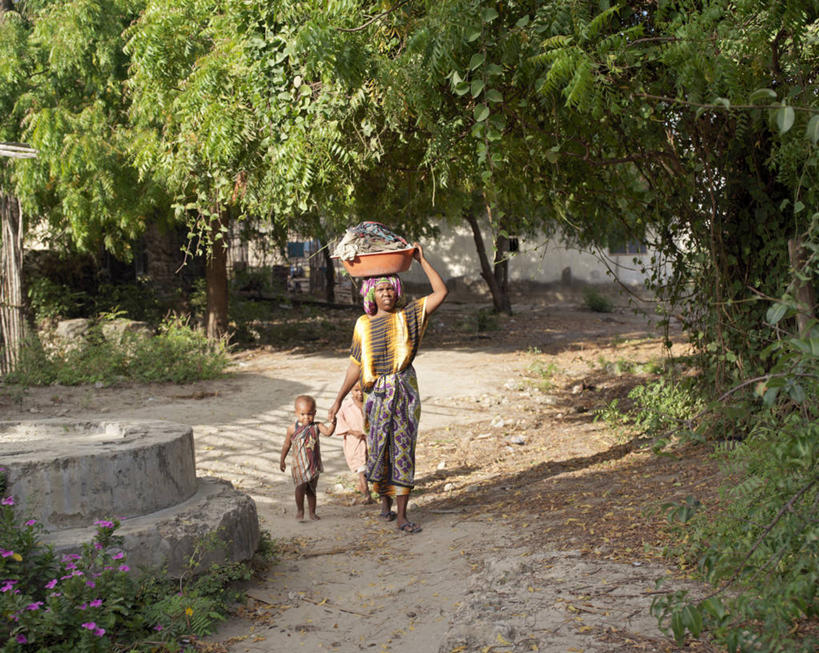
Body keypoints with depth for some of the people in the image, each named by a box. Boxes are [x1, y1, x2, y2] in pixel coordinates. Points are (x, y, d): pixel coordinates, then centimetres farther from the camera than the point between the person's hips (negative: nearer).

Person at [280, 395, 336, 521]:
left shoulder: (316, 426, -2)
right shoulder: (293, 428, -3)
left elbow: (328, 432, -20)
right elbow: (287, 445, 8)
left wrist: (332, 423, -38)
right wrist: (282, 460, 13)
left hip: (313, 464, 2)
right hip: (299, 464, -2)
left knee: (311, 489, 12)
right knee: (301, 486, -18)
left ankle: (312, 512, 25)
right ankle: (300, 510, -2)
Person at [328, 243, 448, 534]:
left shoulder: (408, 315, 3)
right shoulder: (364, 325, 5)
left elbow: (441, 292, -5)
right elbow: (355, 365, 10)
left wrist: (422, 260, -4)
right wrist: (339, 399, 9)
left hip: (405, 390, -1)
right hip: (376, 392, 1)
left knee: (404, 450, -1)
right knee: (378, 449, 4)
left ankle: (402, 515, 4)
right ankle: (385, 499, 32)